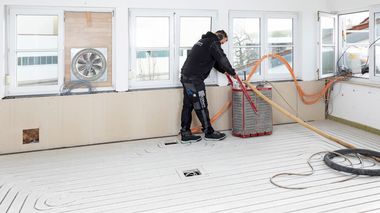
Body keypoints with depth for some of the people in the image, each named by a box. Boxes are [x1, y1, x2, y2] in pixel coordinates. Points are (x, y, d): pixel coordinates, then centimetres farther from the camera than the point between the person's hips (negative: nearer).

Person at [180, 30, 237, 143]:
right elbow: (223, 60, -6)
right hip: (194, 79, -10)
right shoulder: (213, 43, -6)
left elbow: (214, 61, 29)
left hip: (186, 76, 10)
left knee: (188, 105, 10)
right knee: (201, 106, -1)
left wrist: (224, 71, 25)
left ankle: (185, 134, 14)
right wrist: (233, 73, 8)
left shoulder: (204, 41, 24)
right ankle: (209, 132, 10)